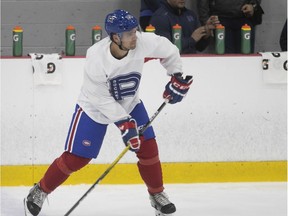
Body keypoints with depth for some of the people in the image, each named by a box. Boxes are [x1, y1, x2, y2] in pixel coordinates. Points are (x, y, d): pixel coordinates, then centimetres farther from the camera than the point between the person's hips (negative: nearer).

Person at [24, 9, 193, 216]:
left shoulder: (142, 42, -27)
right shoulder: (96, 58, -36)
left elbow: (168, 50, -5)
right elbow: (102, 100, -27)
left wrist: (177, 77, -7)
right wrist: (124, 124, -30)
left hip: (130, 104, 4)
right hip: (94, 108, -4)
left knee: (147, 147, -1)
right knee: (76, 158, -4)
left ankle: (157, 194, 21)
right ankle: (41, 191, 17)